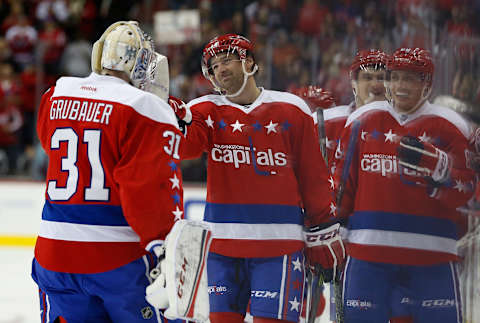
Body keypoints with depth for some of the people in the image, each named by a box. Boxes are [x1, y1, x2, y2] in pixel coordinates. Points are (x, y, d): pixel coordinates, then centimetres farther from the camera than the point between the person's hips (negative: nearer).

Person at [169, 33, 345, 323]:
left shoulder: (291, 110, 4)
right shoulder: (209, 111, 8)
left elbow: (314, 176, 6)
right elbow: (186, 145, -13)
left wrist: (324, 236, 5)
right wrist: (172, 115, -34)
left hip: (278, 242, -3)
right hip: (223, 240, 3)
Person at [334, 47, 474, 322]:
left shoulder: (449, 127, 3)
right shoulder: (363, 122, 10)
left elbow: (466, 194, -3)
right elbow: (342, 182, 13)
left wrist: (434, 165, -19)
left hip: (431, 257, -1)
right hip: (368, 252, 2)